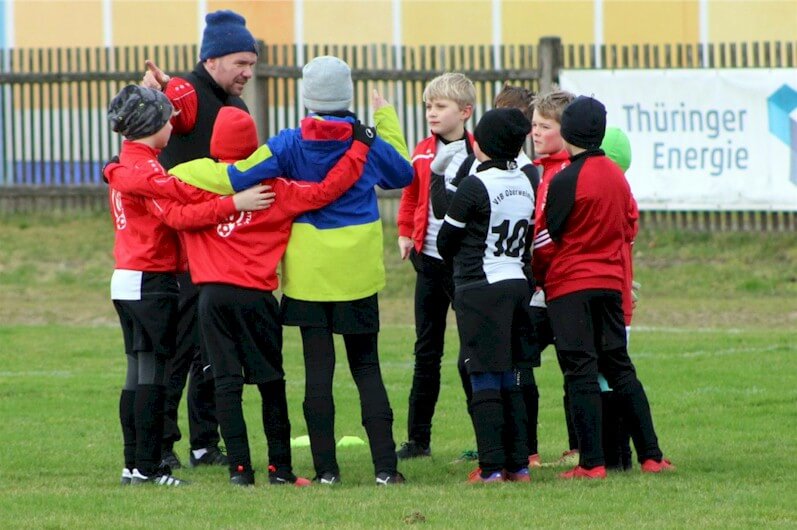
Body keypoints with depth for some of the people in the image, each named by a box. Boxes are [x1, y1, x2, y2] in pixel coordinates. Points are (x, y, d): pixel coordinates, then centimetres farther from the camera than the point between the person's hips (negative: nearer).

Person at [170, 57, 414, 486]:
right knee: (366, 366, 8)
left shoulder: (291, 144, -9)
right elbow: (402, 174, 16)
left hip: (309, 270, -1)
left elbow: (233, 178, -14)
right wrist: (387, 119, 25)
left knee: (318, 368, 3)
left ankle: (326, 468, 1)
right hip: (358, 271, 1)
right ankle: (385, 466, 1)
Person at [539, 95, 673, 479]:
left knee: (581, 373, -5)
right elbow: (628, 230, 15)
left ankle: (591, 462, -9)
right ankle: (651, 455, 12)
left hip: (569, 288, -6)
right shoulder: (617, 176, 6)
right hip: (611, 282, 6)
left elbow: (548, 240, -9)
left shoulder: (565, 180, -14)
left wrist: (537, 274, 7)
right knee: (620, 368, 13)